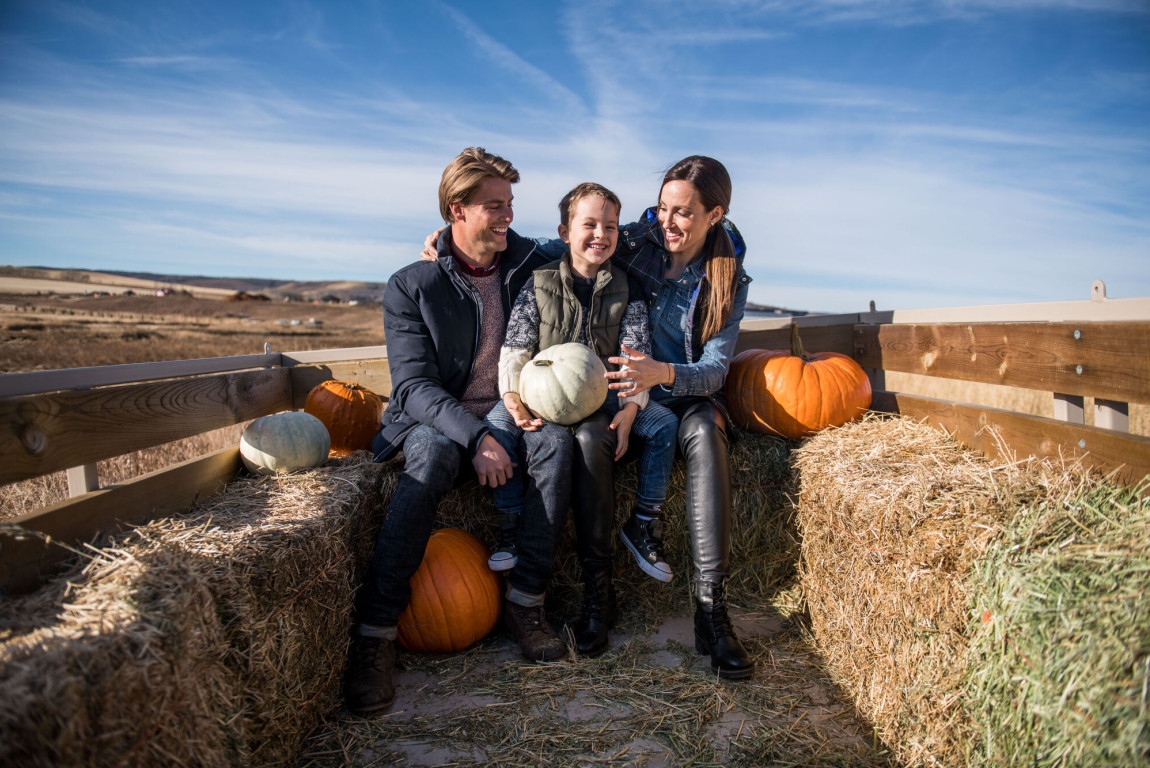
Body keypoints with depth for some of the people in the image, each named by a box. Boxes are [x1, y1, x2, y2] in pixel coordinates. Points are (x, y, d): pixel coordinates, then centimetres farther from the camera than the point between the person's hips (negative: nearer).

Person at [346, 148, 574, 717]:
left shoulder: (532, 267, 5)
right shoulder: (410, 286, -4)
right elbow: (413, 386, -13)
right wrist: (474, 436, -30)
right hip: (434, 418, -2)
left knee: (556, 440, -29)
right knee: (434, 455, -36)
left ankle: (526, 599, -21)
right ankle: (375, 632, -30)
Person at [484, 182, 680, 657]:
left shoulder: (626, 291, 6)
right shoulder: (539, 284, 3)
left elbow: (636, 356, -2)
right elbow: (514, 347, -3)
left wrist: (630, 409, -20)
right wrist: (514, 398, -22)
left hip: (606, 396, 1)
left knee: (664, 422, -25)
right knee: (497, 424, -29)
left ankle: (642, 525, -8)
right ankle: (513, 528, -15)